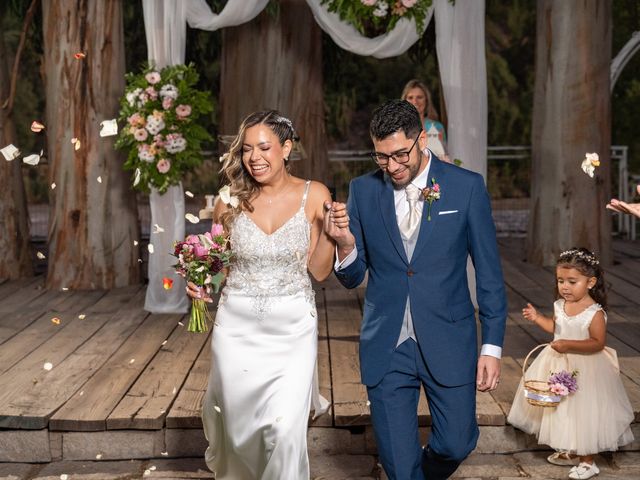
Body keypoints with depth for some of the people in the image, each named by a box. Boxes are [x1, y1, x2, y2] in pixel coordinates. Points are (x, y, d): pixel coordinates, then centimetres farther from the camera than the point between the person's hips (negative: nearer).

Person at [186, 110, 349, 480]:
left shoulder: (314, 196, -5)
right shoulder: (231, 201, -3)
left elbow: (319, 271, -1)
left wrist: (330, 235, -17)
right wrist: (201, 284, -9)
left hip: (293, 327, -1)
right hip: (238, 325, 2)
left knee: (285, 428, -13)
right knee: (239, 427, 14)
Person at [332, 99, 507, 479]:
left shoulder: (466, 187, -5)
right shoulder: (363, 191, 0)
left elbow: (489, 272, 0)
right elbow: (352, 277, 4)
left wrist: (493, 345, -3)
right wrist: (345, 246, -18)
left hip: (448, 343, -1)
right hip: (386, 346, 1)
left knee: (456, 445, 10)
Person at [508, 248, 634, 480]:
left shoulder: (595, 312, -22)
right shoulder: (560, 305, -2)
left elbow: (598, 343, -25)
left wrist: (569, 345, -33)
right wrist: (537, 317, 2)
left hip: (585, 369, -7)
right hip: (560, 366, 7)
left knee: (585, 412, 3)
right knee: (563, 410, 19)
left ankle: (587, 461, 19)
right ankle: (570, 452, 38)